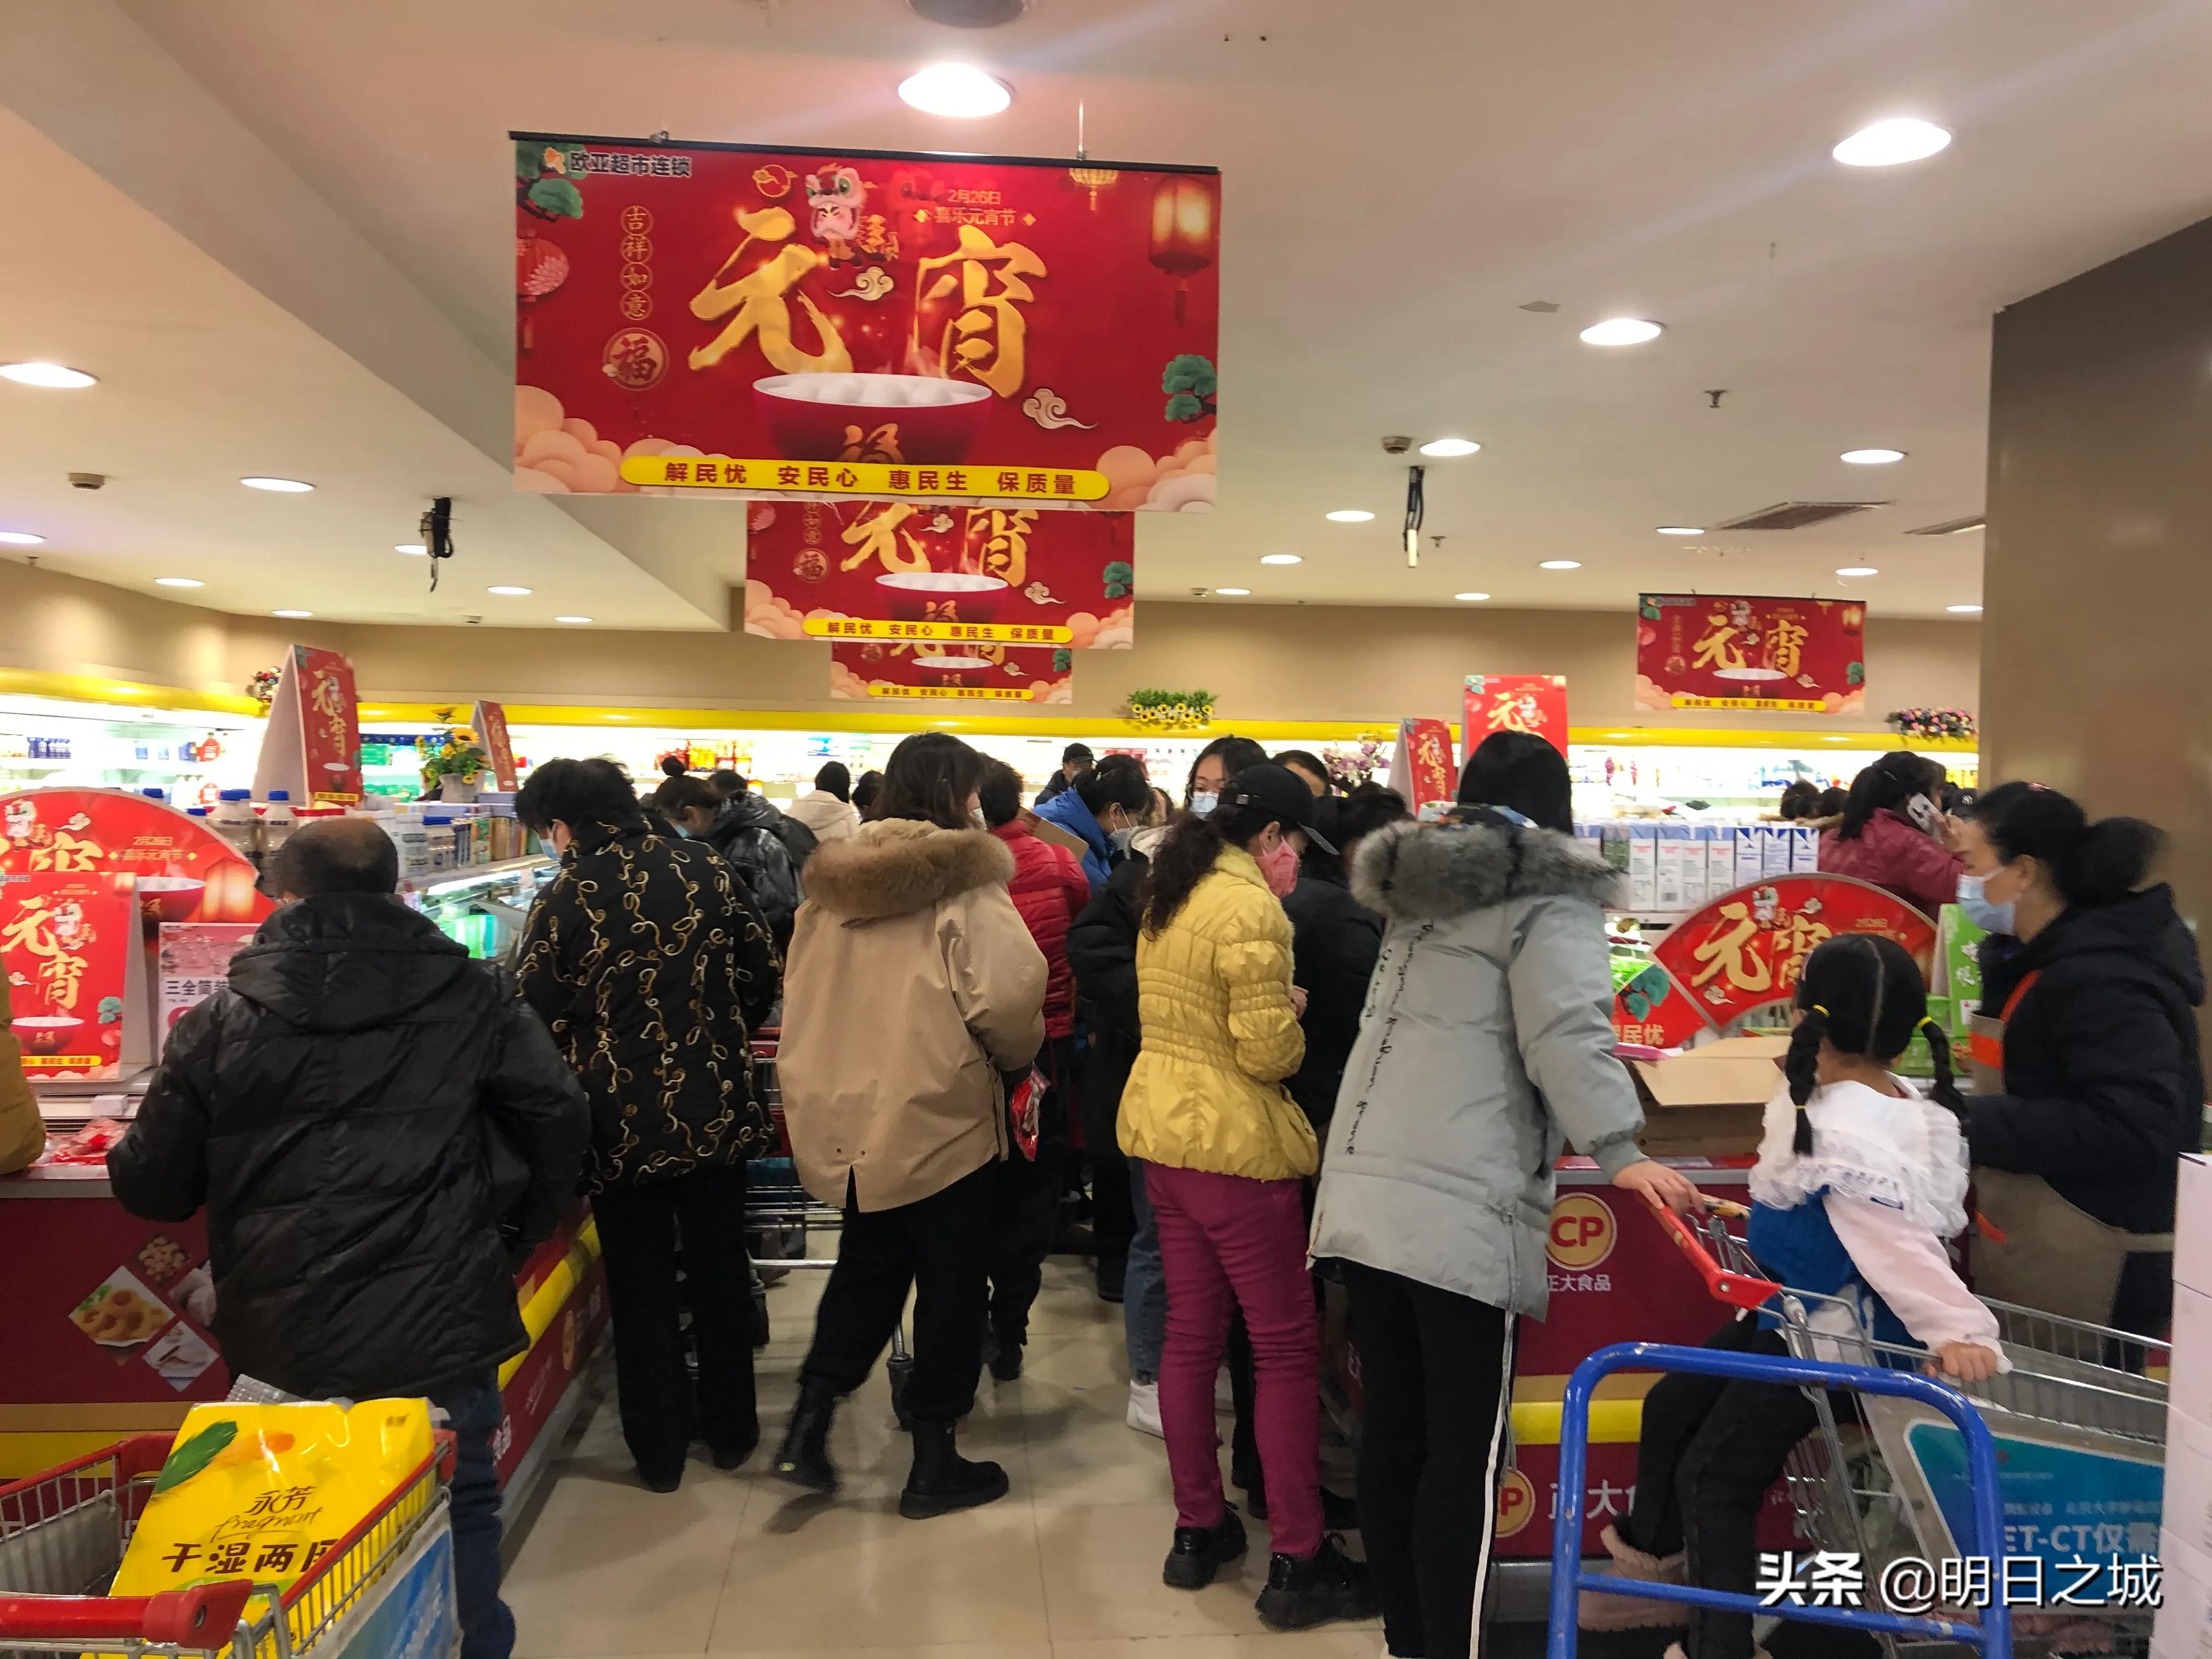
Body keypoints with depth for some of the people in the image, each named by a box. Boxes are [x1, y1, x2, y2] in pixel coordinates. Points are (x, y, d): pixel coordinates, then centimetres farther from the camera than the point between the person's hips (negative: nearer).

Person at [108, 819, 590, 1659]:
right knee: (459, 1512, 17)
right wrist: (523, 1227, 13)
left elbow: (151, 1187, 3)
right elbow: (558, 1119, -5)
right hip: (441, 1335, -1)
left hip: (283, 1347, 2)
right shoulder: (473, 1000, -5)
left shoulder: (221, 1022, -3)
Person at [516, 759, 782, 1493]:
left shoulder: (562, 901, -12)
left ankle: (660, 1449, 26)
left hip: (622, 1123, -2)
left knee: (642, 1288, 13)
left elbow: (540, 1025, -7)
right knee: (720, 1272, 18)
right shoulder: (706, 870, -3)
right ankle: (730, 1429, 32)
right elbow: (761, 977, 1)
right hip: (715, 1110, 3)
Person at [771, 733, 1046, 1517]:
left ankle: (810, 1424, 20)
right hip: (941, 1117, -6)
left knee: (867, 1267, 24)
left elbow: (805, 999, 8)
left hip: (847, 1115, 6)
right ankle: (934, 1462, 21)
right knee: (951, 1285, 10)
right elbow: (1008, 1000, -21)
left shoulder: (832, 881, 4)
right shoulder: (966, 887, -15)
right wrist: (1016, 1055, -1)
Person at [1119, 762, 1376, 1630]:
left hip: (1164, 1129, 9)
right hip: (1234, 1142, -9)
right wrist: (1291, 1008, -1)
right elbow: (1267, 1053, -21)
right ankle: (1298, 1564, 12)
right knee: (1288, 1349, 3)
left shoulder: (1170, 893, 10)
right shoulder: (1251, 907, -19)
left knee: (1192, 1336, 16)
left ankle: (1198, 1531, 28)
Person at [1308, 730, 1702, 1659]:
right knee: (1465, 1450, 1)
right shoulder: (1546, 900, -3)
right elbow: (1567, 1034, -17)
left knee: (1393, 1429, 14)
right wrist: (1620, 1152, -17)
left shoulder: (1417, 885, 18)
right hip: (1461, 1206, -7)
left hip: (1364, 1187, 7)